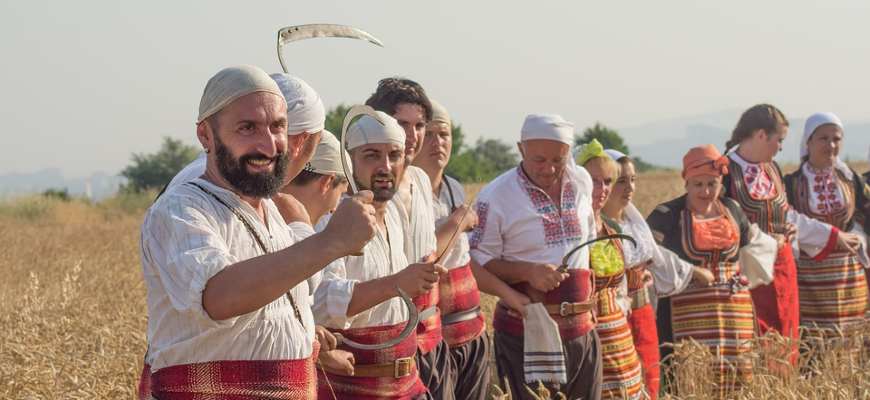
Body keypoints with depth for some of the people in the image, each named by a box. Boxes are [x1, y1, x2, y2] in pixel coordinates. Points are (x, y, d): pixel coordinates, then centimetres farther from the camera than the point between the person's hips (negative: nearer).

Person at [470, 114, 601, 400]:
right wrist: (527, 271, -22)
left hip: (582, 330, 5)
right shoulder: (496, 196, -10)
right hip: (526, 333, -5)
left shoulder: (582, 183, 7)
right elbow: (477, 264, -9)